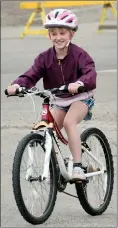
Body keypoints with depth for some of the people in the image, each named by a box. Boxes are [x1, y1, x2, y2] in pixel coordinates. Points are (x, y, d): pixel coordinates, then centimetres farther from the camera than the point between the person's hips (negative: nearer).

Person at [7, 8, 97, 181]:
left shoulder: (79, 54, -17)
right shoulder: (45, 57, -6)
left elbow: (90, 73, -32)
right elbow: (31, 75, -16)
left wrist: (79, 83, -55)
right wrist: (17, 85, -38)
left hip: (81, 97, -5)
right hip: (58, 101, 5)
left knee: (69, 121, -32)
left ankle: (78, 166, -31)